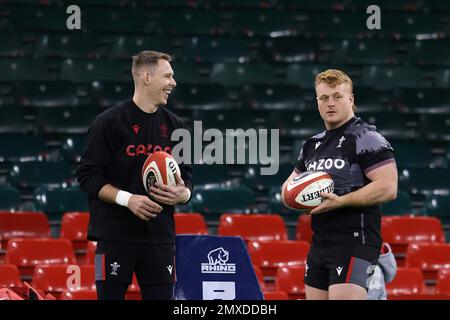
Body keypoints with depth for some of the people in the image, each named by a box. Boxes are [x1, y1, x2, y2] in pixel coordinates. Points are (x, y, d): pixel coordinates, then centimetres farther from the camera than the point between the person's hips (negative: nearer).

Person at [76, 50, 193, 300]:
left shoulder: (175, 126, 13)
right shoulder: (109, 122, -3)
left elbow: (186, 176, 19)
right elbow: (88, 176, -5)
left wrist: (182, 193, -5)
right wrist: (127, 198, -18)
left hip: (160, 236, 5)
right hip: (116, 235, -5)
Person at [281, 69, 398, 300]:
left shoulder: (365, 137, -8)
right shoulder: (312, 145, 18)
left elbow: (388, 188, -18)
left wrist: (340, 201, -22)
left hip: (354, 241, -9)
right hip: (319, 243, 9)